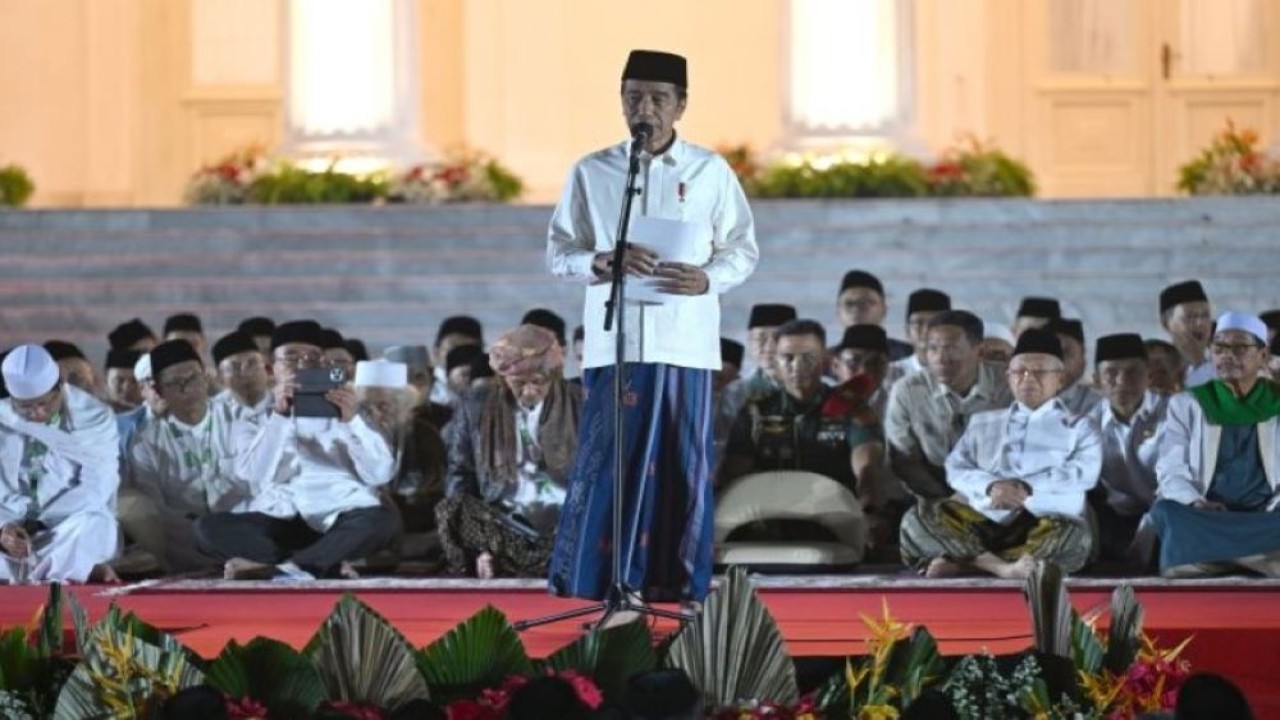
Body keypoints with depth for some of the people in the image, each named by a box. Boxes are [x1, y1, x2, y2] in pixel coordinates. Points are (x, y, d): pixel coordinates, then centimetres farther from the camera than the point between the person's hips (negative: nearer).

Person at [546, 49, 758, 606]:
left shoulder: (711, 171, 6)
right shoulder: (591, 173, 6)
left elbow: (743, 249, 9)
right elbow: (558, 253, 7)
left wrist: (709, 279, -11)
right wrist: (601, 262, -13)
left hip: (686, 343, 0)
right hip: (615, 342, 0)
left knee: (685, 463, 1)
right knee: (605, 460, -4)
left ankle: (680, 584, 8)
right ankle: (600, 579, 1)